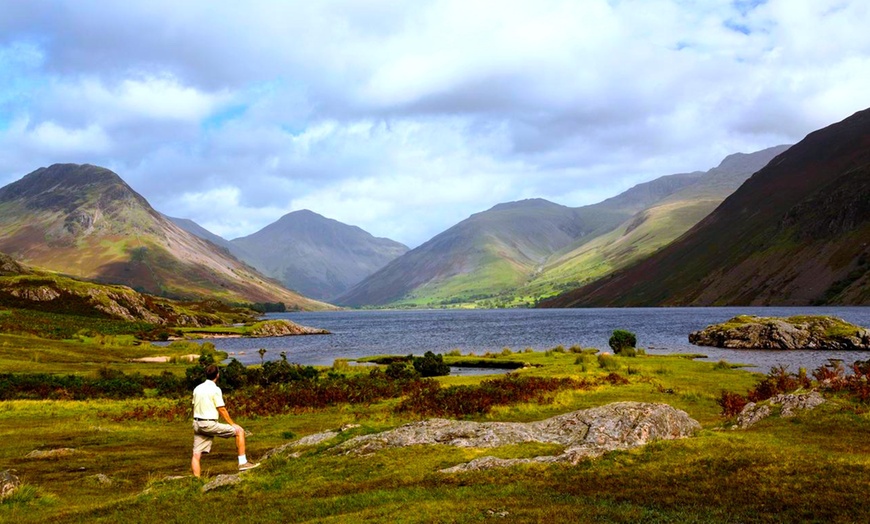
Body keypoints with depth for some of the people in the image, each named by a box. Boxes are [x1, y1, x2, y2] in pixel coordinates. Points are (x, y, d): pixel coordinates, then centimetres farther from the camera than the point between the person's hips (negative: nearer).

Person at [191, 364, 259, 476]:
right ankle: (242, 463, -1)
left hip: (197, 424, 7)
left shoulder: (197, 389, 10)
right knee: (239, 431, 1)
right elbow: (222, 409, -10)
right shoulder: (215, 389, -10)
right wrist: (233, 424, -1)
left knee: (196, 454, 6)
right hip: (210, 424, -7)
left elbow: (194, 406, 15)